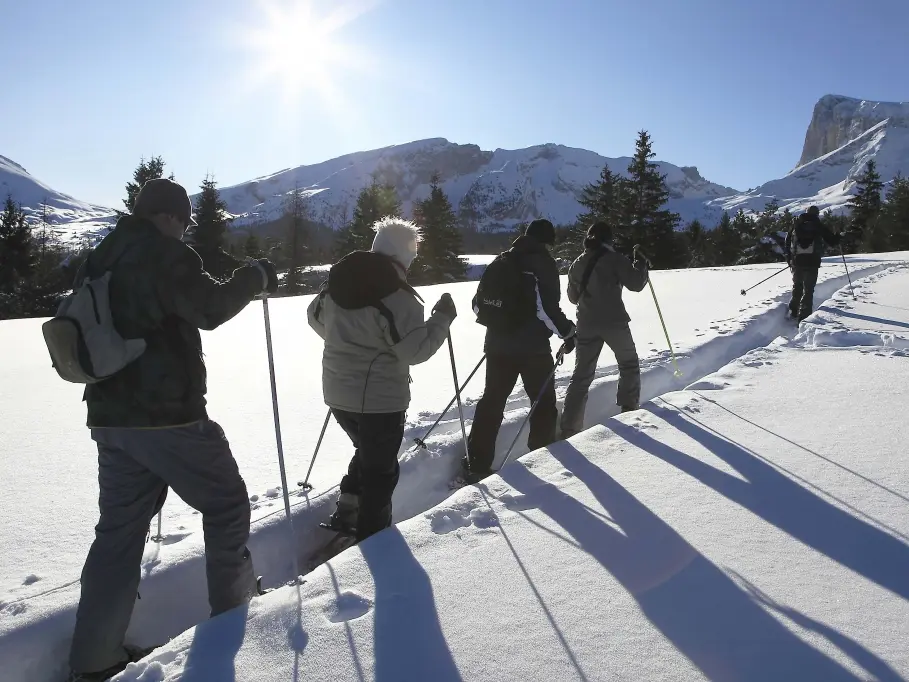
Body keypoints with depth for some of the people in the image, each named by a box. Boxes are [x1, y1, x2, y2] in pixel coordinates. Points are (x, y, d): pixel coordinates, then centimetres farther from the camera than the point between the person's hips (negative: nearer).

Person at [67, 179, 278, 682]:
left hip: (109, 418, 8)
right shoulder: (163, 252, -9)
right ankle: (232, 611, 20)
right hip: (168, 416, -8)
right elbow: (210, 308, -18)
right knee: (226, 505, 10)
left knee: (119, 528, 14)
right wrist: (254, 277, -5)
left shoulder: (97, 263, 15)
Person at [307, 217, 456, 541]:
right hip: (380, 399, -7)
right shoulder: (397, 296, -20)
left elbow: (316, 317, 18)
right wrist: (442, 318, -9)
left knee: (367, 453, 28)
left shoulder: (337, 282, 3)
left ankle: (345, 517, 29)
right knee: (381, 470, 9)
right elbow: (415, 350, -21)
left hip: (338, 392, 7)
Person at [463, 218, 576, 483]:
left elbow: (478, 304, 12)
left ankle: (476, 466, 11)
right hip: (533, 347, -5)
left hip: (497, 345, 6)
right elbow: (547, 309, -18)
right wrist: (568, 332, -4)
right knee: (544, 402, 11)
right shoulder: (544, 263, -8)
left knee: (491, 401, 12)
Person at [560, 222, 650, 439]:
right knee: (629, 364, 20)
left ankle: (569, 428, 1)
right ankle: (629, 408, 20)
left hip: (586, 324, 4)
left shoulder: (576, 264, 10)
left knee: (582, 375, 7)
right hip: (614, 322, -4)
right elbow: (636, 283, -9)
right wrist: (642, 265, 9)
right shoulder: (613, 258, -6)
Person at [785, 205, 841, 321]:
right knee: (808, 290, 2)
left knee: (797, 287, 18)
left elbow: (787, 241, 9)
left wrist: (789, 259, 15)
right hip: (812, 262, -2)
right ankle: (803, 316, -6)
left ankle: (793, 312, 16)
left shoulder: (797, 224, 9)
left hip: (797, 261, 2)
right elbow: (832, 241, 5)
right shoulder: (819, 226, 3)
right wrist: (837, 238, 29)